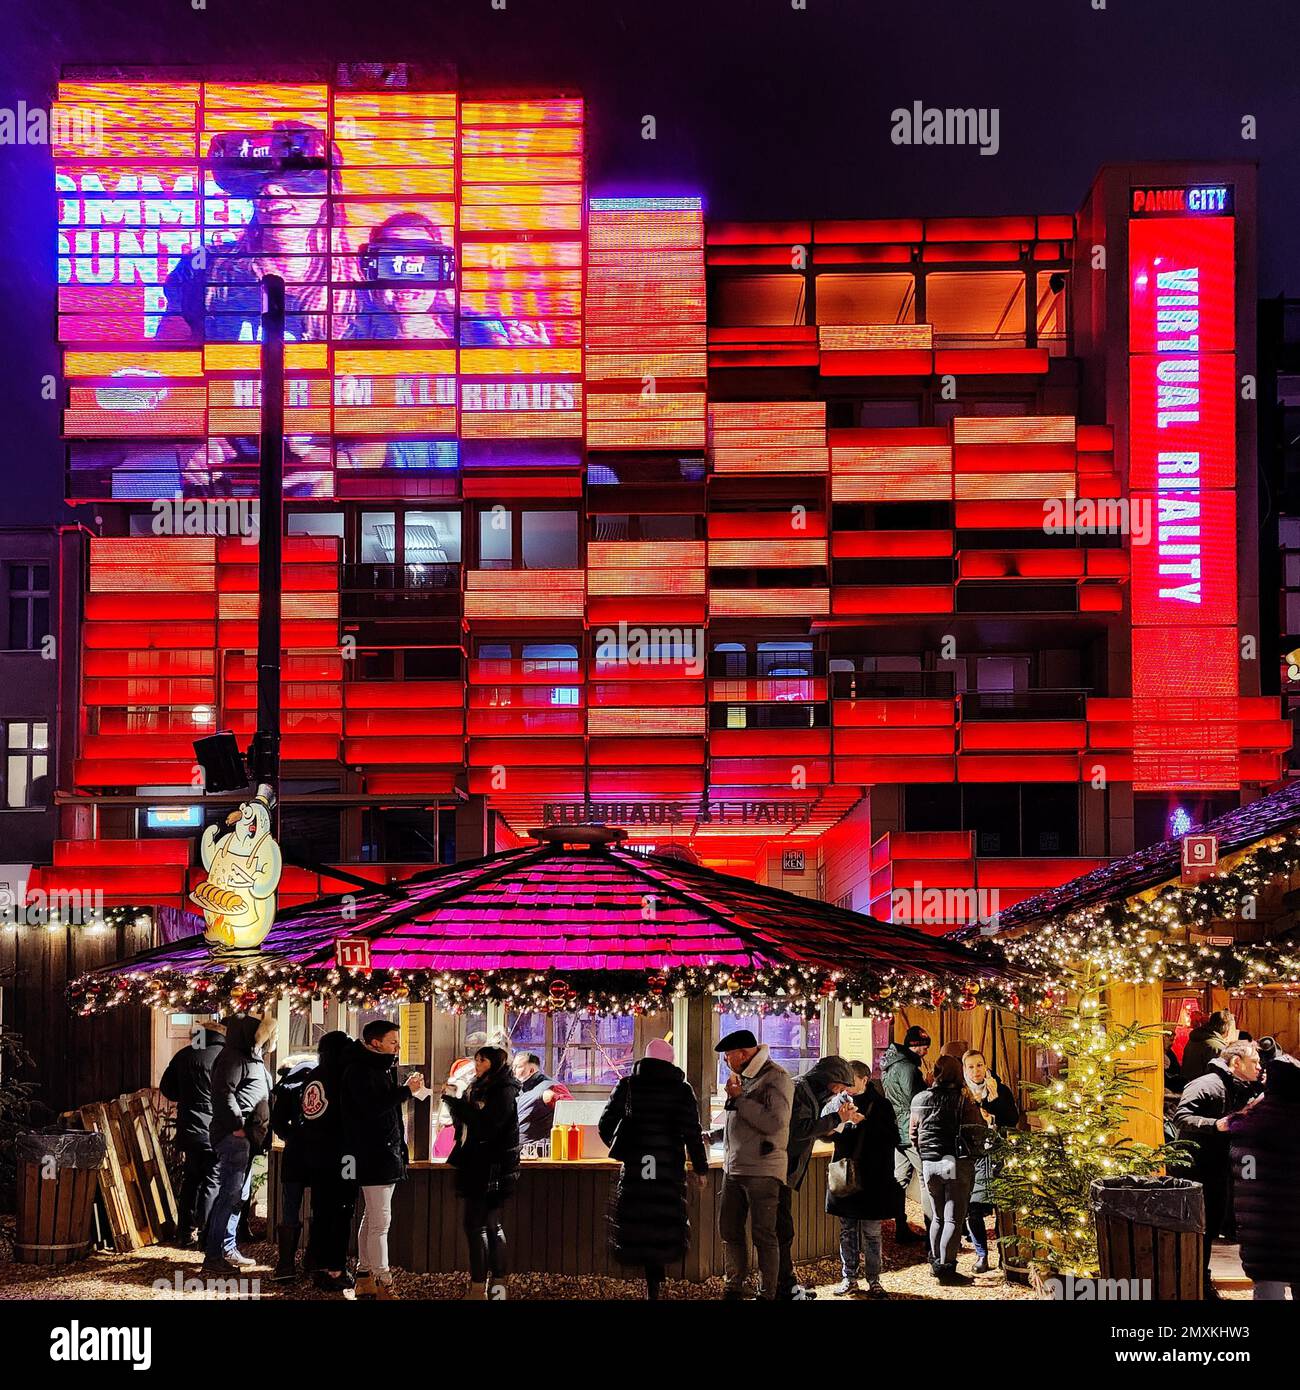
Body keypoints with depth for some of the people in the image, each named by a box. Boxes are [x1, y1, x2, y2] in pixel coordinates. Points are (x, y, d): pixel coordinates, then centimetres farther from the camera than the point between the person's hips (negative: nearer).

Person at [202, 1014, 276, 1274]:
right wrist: (238, 1125, -22)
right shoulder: (232, 1057, -12)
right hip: (235, 1136, -11)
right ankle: (214, 1257, -10)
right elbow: (224, 1094, -22)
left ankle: (228, 1250, 24)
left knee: (238, 1194, 16)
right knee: (230, 1193, -11)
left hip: (247, 1137, 11)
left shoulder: (252, 1057, 20)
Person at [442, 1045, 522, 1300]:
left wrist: (454, 1100, -19)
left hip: (491, 1169, -9)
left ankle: (479, 1287, -11)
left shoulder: (503, 1092, -10)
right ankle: (497, 1285, 14)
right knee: (490, 1225, 10)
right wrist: (451, 1099, 0)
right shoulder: (478, 1089, 17)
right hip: (475, 1166, 9)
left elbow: (483, 1124, -21)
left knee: (476, 1225, -10)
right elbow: (462, 1122, 17)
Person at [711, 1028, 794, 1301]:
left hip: (762, 1170, -9)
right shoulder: (742, 1077, 14)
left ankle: (768, 1294, 5)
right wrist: (712, 1135, 23)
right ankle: (734, 1288, 24)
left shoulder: (777, 1078, -12)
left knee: (763, 1235, -2)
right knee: (729, 1230, 13)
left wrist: (739, 1098, -18)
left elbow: (774, 1123, -24)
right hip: (733, 1167, 9)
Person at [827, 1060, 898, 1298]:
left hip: (871, 1178, -3)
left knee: (871, 1233, 2)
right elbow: (829, 1135, 7)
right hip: (845, 1176, 3)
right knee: (847, 1231, 9)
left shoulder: (880, 1105, -2)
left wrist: (863, 1121, -15)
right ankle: (849, 1278, 18)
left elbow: (891, 1137, -9)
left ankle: (874, 1280, 10)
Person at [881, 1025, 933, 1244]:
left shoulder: (890, 1064, 14)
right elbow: (915, 1102, -19)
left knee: (900, 1179, 11)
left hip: (896, 1130, 10)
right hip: (911, 1132, -10)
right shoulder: (907, 1068, -18)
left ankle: (901, 1230, 14)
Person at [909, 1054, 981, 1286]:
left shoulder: (920, 1100, 4)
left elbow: (912, 1134, 11)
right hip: (957, 1163, -4)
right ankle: (946, 1267, -4)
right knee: (954, 1219, 0)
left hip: (929, 1164, 4)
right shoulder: (964, 1100, -10)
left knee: (938, 1217, 19)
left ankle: (935, 1262, 23)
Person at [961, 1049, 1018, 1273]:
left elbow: (1013, 1119, -6)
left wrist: (994, 1100, -15)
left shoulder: (1001, 1090, 4)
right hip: (972, 1158, 1)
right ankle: (981, 1255, 9)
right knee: (972, 1209, -5)